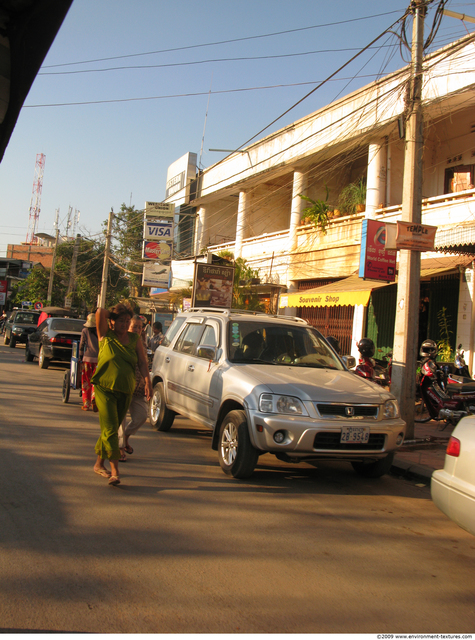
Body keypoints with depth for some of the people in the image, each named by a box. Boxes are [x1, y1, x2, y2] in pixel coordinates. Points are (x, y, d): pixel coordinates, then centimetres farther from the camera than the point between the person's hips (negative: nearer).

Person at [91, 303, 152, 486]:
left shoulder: (135, 339, 8)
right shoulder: (106, 336, -2)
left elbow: (142, 362, 1)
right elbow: (100, 312, -14)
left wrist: (148, 381, -12)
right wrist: (112, 314, 6)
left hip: (125, 391, 4)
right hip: (104, 388, -4)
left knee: (110, 430, 13)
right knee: (110, 429, -11)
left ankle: (99, 463, 30)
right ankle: (115, 471, -11)